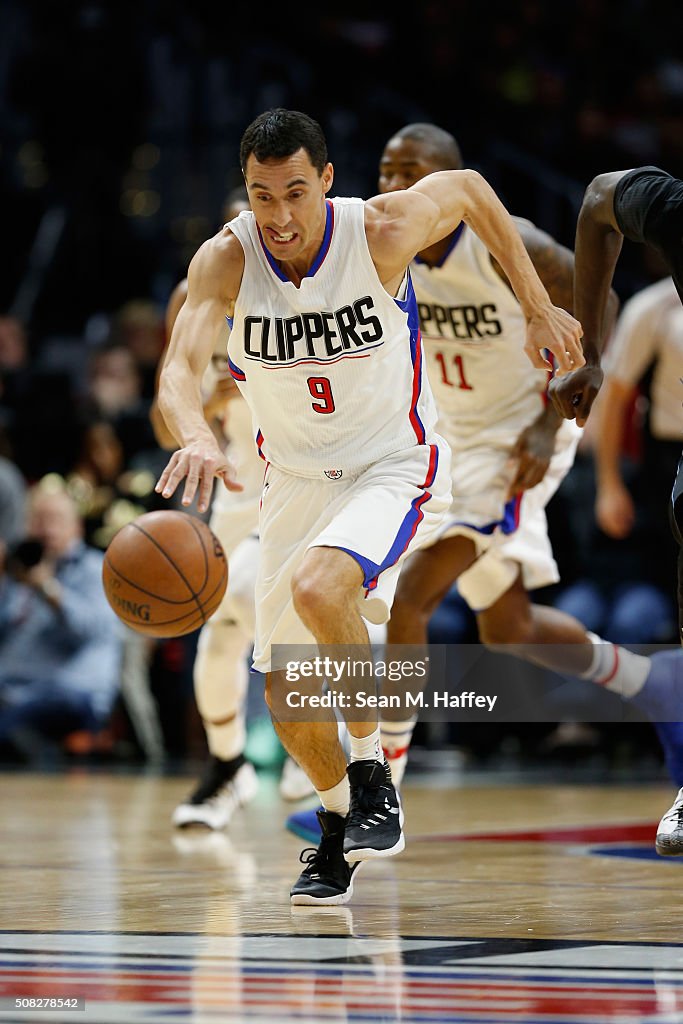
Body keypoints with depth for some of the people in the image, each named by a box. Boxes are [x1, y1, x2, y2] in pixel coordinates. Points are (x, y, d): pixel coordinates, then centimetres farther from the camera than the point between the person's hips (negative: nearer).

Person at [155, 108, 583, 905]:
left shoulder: (383, 230, -20)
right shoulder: (225, 259, -17)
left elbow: (470, 189, 1)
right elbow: (180, 368, -33)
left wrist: (537, 309, 5)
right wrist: (196, 440, -55)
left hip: (392, 468, -4)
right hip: (296, 477, 4)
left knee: (317, 586, -33)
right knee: (286, 691, 5)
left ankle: (372, 770, -12)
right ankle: (338, 823, 34)